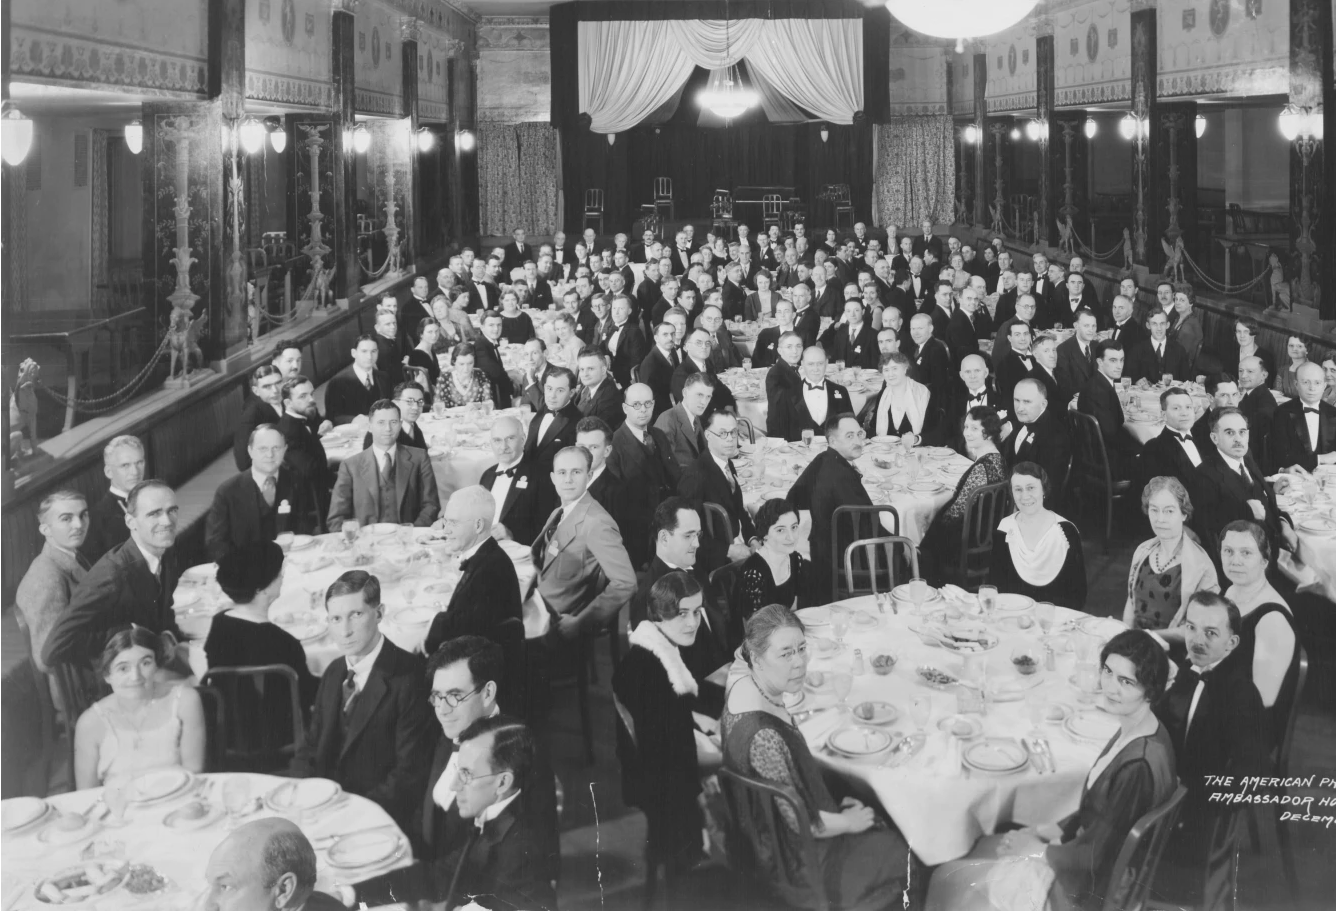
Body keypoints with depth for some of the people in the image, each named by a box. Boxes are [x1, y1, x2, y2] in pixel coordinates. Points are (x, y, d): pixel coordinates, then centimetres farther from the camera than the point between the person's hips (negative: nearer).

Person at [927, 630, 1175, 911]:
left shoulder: (1139, 766, -32)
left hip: (1093, 886, -9)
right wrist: (1054, 829, 4)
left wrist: (1038, 850, -10)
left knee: (948, 881, 3)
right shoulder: (1133, 732, -3)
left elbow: (1095, 857, -24)